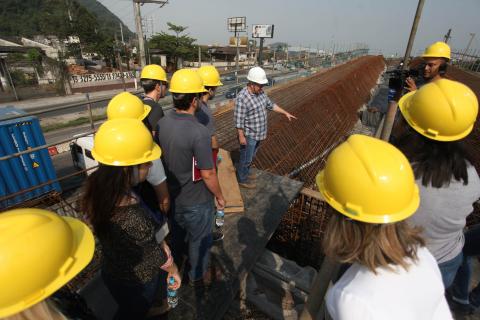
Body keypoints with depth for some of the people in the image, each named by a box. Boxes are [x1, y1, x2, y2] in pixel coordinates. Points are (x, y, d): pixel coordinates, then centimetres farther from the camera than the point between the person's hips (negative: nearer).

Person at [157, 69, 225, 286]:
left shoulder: (162, 123, -10)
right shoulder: (199, 133, -31)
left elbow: (161, 158, 3)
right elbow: (208, 174, -25)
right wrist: (220, 196, -7)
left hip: (171, 195, 7)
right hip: (196, 201, -6)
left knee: (176, 234, 30)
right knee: (199, 240, 19)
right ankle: (198, 276, 43)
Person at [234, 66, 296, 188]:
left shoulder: (260, 93, 1)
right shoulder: (242, 98, -24)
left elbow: (270, 105, 15)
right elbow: (238, 120, -23)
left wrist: (285, 113, 14)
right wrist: (241, 137, -21)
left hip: (258, 133, 8)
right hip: (248, 135, -8)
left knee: (251, 156, 23)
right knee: (246, 158, 7)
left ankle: (245, 172, 43)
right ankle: (242, 179, 25)